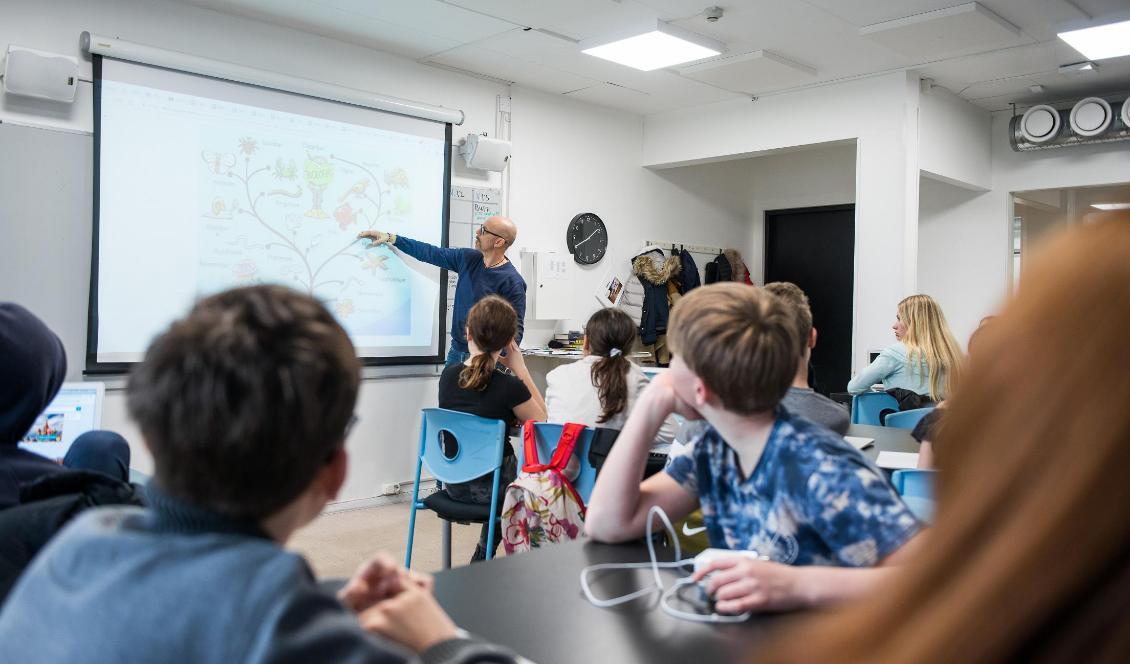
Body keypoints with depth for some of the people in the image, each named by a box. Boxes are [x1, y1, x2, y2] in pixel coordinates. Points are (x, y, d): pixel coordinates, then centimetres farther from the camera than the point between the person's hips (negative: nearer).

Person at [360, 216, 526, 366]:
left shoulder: (512, 282, -17)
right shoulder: (469, 258, 3)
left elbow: (516, 329, -19)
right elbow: (431, 253, 12)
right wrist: (391, 238, 11)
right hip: (457, 351, 6)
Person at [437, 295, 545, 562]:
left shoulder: (448, 375, -6)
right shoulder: (510, 387, -24)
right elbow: (542, 421, -5)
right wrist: (520, 369, -7)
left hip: (454, 483, 6)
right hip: (488, 486, -6)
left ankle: (481, 560, 36)